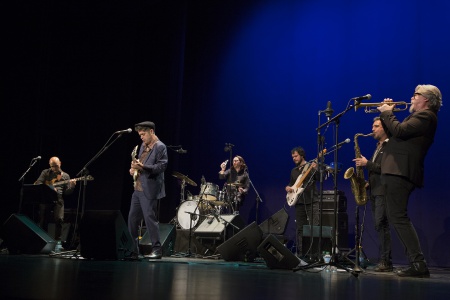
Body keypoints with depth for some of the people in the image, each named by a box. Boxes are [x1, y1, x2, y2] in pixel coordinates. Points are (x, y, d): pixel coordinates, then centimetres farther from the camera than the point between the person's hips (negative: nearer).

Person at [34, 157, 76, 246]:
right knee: (43, 220, -1)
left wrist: (72, 186, -12)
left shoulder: (65, 176, 13)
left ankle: (58, 241, -5)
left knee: (59, 219, -16)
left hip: (58, 199, 0)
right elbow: (37, 183, 1)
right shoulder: (45, 172, 12)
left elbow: (66, 192, 8)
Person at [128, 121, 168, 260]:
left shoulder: (160, 147, -9)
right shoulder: (143, 146, 18)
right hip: (138, 188, 9)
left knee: (150, 218, -8)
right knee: (132, 219, 12)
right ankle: (134, 248, 22)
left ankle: (157, 250, 0)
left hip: (149, 190, -9)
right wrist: (134, 169, 5)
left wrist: (142, 167, -28)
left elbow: (162, 166, -18)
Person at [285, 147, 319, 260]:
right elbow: (291, 184, 27)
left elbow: (320, 178, -13)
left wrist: (316, 169, -29)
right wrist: (288, 187, 6)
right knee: (300, 229, 7)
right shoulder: (294, 171, 18)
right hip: (299, 202, 6)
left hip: (312, 201, -6)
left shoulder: (311, 166, 0)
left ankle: (315, 255, -11)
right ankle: (301, 254, 13)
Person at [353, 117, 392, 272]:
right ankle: (385, 260, 9)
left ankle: (386, 261, -11)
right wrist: (368, 182, 11)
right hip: (375, 191, 9)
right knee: (380, 225, 7)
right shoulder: (378, 147, 23)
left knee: (381, 224, -13)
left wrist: (367, 163, -17)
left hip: (384, 191, -9)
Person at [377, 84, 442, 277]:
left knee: (398, 218, -13)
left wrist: (387, 112, -5)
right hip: (397, 171, 11)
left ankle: (418, 264, -12)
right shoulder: (420, 117, 25)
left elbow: (399, 131, -20)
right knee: (397, 218, 12)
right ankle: (416, 263, 14)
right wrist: (386, 113, 19)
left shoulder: (425, 116, -7)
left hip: (400, 172, -11)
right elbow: (393, 134, 27)